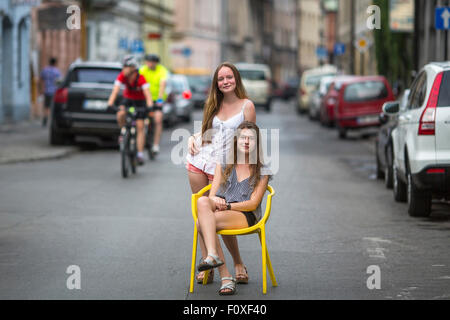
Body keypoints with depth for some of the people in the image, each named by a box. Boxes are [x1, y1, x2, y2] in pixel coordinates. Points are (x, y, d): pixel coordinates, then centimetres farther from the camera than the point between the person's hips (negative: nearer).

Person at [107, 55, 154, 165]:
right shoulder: (122, 76, -23)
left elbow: (147, 94, -37)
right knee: (120, 115, -29)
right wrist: (110, 104, -46)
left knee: (140, 126, -10)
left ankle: (140, 154, -7)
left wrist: (150, 106, -54)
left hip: (140, 101, -2)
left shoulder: (140, 78, -29)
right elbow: (115, 91, -31)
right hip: (128, 99, 2)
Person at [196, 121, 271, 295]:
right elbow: (212, 194, 10)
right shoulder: (223, 163, 18)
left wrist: (228, 206, -16)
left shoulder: (261, 171, 8)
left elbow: (253, 204, -1)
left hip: (246, 216, -4)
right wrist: (215, 201, -16)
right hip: (219, 210, 4)